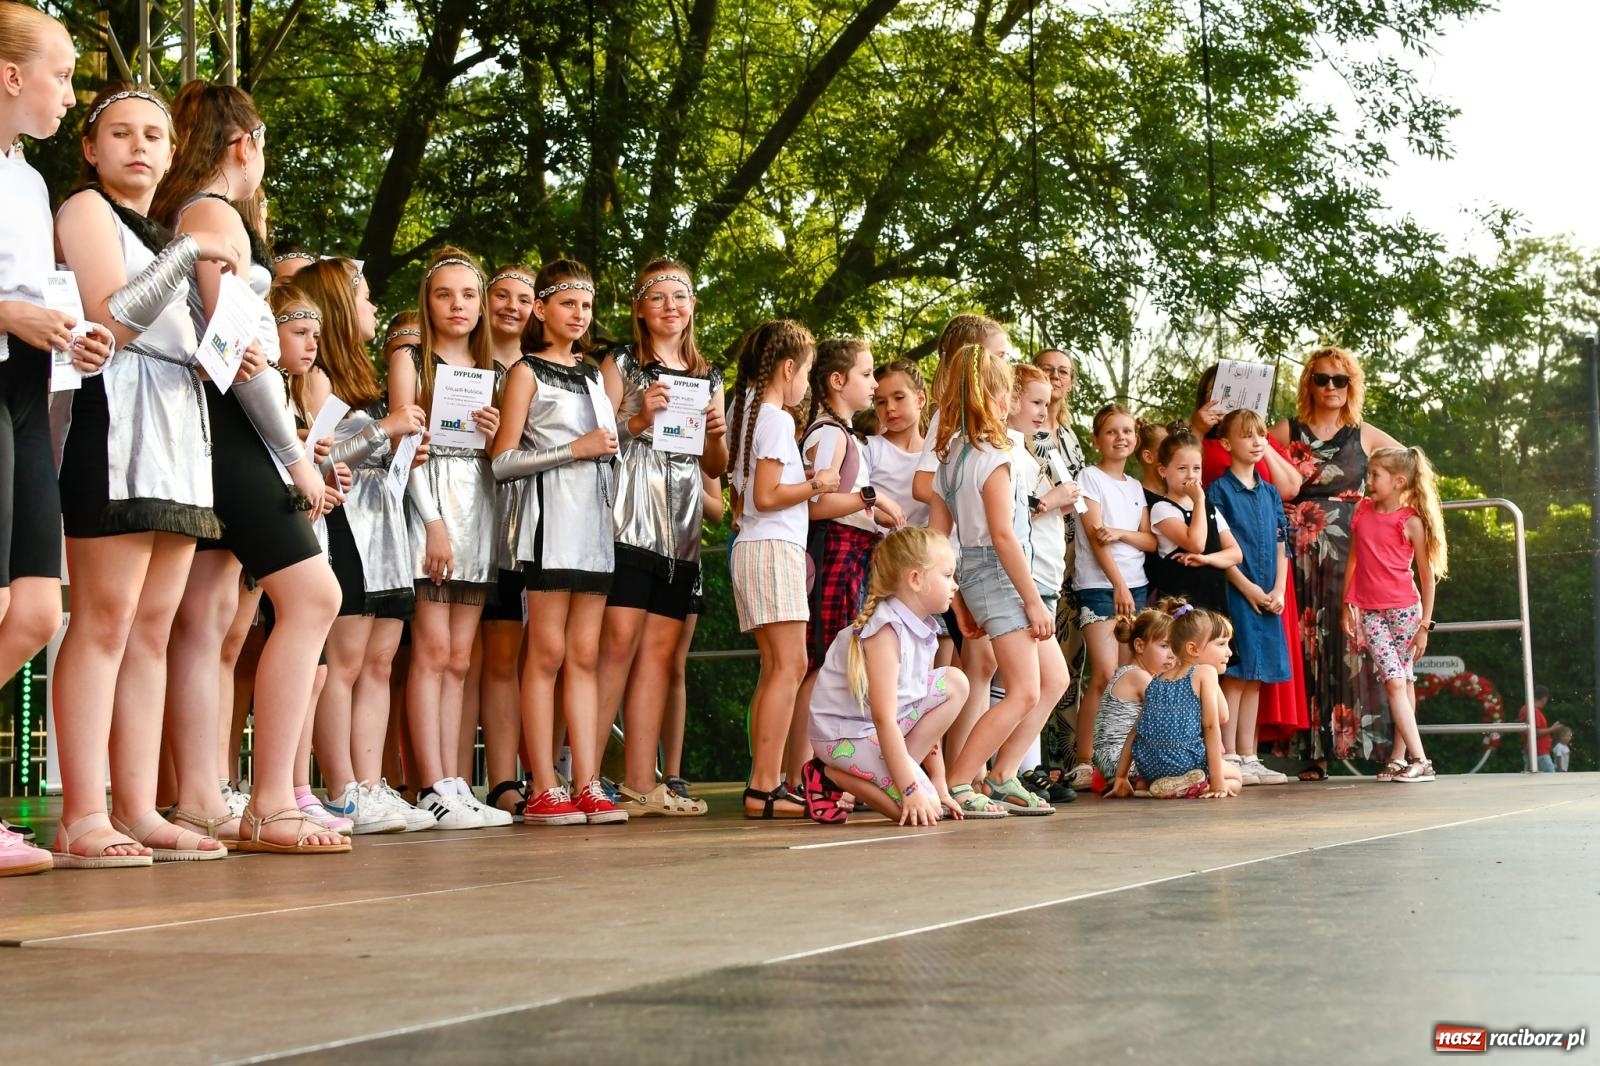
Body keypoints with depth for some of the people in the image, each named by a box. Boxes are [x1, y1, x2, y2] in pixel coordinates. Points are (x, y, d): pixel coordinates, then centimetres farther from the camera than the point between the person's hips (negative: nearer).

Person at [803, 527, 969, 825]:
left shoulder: (922, 630, 4)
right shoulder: (886, 631, -23)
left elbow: (929, 711, 8)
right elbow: (884, 719, -27)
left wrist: (939, 783, 8)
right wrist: (911, 789, -28)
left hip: (885, 727, 9)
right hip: (844, 733, -9)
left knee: (954, 682, 3)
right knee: (921, 808, -20)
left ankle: (898, 768, -1)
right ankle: (830, 777, -3)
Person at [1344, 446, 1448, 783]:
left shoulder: (1411, 521, -5)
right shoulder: (1362, 511, 6)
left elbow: (1427, 575, -2)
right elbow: (1353, 559, 14)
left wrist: (1425, 624, -4)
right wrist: (1347, 606, 12)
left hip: (1404, 609, -2)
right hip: (1370, 610, 2)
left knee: (1405, 681, 5)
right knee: (1393, 680, -7)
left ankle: (1400, 756, 12)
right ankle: (1417, 759, -11)